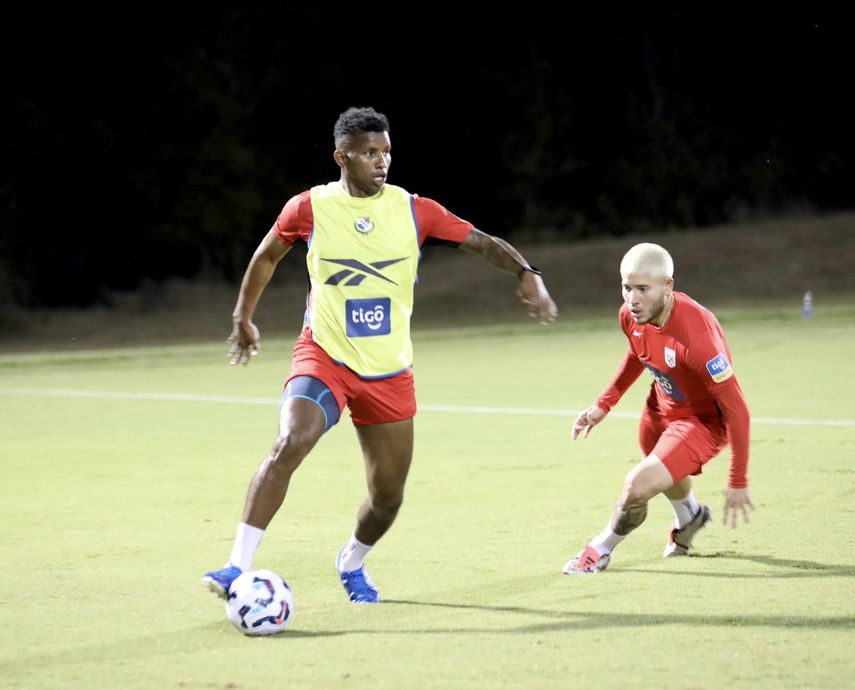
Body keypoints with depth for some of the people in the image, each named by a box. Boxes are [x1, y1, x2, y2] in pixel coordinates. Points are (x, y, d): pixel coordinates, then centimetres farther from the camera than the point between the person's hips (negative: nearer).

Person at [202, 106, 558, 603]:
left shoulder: (413, 210, -2)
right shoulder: (309, 208, -4)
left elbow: (483, 243, -1)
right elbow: (266, 257, 14)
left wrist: (527, 273, -18)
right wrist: (243, 319, 21)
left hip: (390, 373, 3)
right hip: (323, 357, -2)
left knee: (388, 497, 6)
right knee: (288, 446, -29)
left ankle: (353, 563, 39)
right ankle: (238, 567, -27)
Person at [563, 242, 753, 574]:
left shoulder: (697, 335, -39)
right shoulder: (630, 315, -16)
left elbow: (737, 410, -31)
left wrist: (738, 482, -25)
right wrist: (603, 405, 7)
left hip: (704, 420, -8)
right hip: (661, 408, 8)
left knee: (638, 487, -21)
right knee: (666, 475, 32)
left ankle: (601, 550, 10)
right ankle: (689, 517, 68)